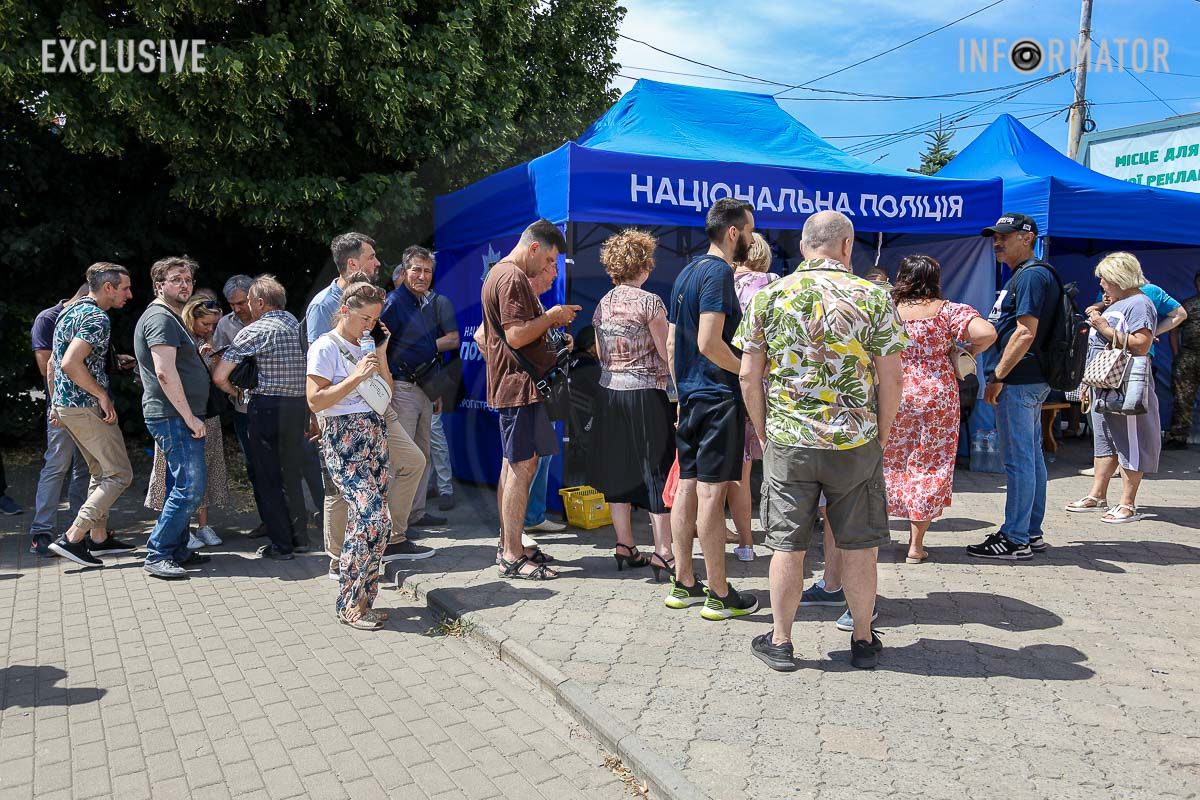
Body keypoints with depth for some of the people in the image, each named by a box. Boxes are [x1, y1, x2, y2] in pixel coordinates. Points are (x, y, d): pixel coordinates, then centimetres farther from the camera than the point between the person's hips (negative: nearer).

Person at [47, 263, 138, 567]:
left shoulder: (70, 311, 15)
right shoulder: (97, 318, -16)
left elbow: (54, 363, 21)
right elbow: (71, 363, -28)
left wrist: (56, 404, 25)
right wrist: (103, 395, -19)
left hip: (65, 405, 10)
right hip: (86, 407, -10)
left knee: (101, 473, 18)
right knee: (119, 475, -5)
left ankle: (100, 538, 24)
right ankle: (72, 539, -8)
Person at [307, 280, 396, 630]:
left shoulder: (366, 345, 15)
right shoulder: (326, 347, -5)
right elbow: (315, 401, -12)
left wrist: (382, 355, 5)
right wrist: (357, 376, -16)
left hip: (375, 437, 7)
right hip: (344, 442, -7)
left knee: (363, 521, 5)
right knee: (374, 519, -16)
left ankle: (359, 602, 12)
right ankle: (349, 604, -4)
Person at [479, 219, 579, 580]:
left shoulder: (498, 272, 19)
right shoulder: (514, 278, -15)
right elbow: (517, 336, -23)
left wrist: (549, 323, 17)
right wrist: (552, 316, -10)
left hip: (509, 385, 11)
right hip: (520, 384, -11)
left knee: (513, 465, 15)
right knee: (522, 466, -9)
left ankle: (509, 544, 23)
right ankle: (513, 557, -6)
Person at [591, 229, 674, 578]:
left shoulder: (602, 305, 8)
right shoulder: (649, 302, -11)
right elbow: (667, 353, -9)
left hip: (609, 392, 6)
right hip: (645, 394, -6)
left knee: (618, 468, 11)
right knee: (657, 469, 1)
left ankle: (625, 547, 17)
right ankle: (662, 553, 2)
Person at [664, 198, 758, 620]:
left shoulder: (687, 272, 14)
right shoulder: (718, 272, -13)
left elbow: (671, 341, 18)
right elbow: (709, 342, -22)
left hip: (689, 395, 9)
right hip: (718, 396, -9)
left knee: (687, 486, 12)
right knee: (712, 492, -4)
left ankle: (683, 584, 20)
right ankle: (719, 594, 4)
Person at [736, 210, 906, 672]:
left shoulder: (768, 297, -1)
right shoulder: (874, 299, -4)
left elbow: (749, 377, -1)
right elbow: (891, 381, -4)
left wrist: (762, 432, 11)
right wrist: (881, 435, 9)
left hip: (787, 442, 1)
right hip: (856, 443, 0)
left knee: (787, 545, 9)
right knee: (858, 546, 12)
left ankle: (779, 642, 19)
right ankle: (863, 640, 25)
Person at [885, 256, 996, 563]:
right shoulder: (948, 310, -4)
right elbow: (987, 333, -16)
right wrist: (968, 353, 2)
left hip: (893, 395, 1)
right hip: (937, 397, -1)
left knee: (886, 463, 14)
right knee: (929, 467, 8)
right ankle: (916, 544, 12)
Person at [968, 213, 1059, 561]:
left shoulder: (1031, 275, -14)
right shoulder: (1025, 275, 19)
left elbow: (1025, 333, -21)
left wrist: (997, 377, -18)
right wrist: (999, 375, 19)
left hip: (1018, 381, -11)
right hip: (1028, 381, 11)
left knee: (1019, 461, -6)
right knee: (1031, 457, 14)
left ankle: (1015, 539, -1)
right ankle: (1031, 533, 22)